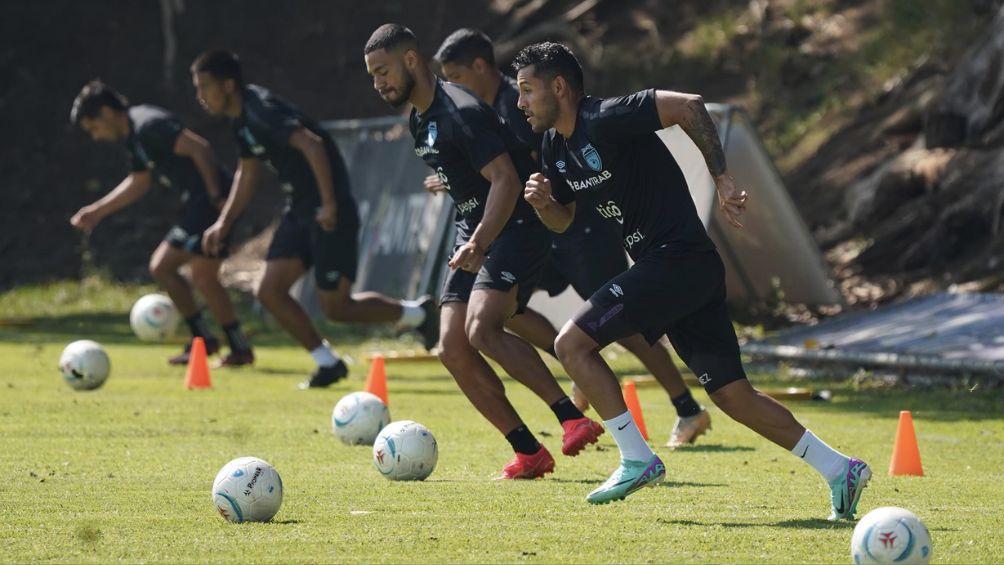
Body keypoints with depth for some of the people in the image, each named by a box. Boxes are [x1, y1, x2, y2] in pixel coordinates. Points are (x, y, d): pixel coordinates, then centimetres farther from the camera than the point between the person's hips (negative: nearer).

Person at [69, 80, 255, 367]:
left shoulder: (149, 125, -16)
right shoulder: (133, 136, 15)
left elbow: (199, 148, -23)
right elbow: (139, 182, 29)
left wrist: (217, 198, -23)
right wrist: (98, 211, 26)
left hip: (214, 201, -10)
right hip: (195, 204, 10)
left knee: (203, 274, -14)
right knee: (161, 266, 12)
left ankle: (240, 349, -5)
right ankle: (202, 338, 17)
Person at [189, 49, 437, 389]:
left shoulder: (261, 110, -20)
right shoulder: (241, 121, 10)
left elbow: (311, 144, -30)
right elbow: (247, 173, 24)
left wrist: (329, 204, -31)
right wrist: (224, 223, 19)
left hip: (329, 211, -9)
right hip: (299, 209, 9)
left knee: (336, 307, -6)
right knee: (270, 293, 0)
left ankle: (416, 313, 15)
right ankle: (328, 364, 10)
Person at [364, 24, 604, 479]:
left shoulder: (461, 113, -18)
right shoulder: (419, 120, 12)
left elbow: (505, 180, -26)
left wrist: (479, 244, -35)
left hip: (516, 226, -10)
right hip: (474, 230, 10)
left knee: (482, 329, -29)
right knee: (452, 349, -2)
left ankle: (573, 419, -25)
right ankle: (528, 453, 2)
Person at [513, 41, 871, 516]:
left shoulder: (605, 120, -15)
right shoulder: (556, 148, 13)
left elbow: (689, 105, -23)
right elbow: (563, 220, 25)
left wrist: (721, 179, -23)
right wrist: (542, 201, 2)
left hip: (677, 259, -10)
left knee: (573, 343, -9)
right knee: (732, 394, 8)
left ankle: (637, 460, -4)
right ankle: (840, 470, 11)